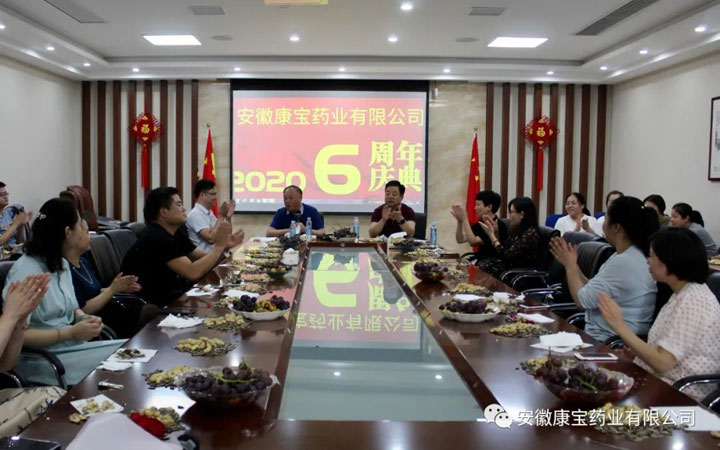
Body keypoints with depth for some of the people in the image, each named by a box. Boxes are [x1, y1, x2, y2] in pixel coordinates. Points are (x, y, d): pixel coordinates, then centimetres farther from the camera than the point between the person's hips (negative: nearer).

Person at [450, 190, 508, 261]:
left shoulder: (499, 226, -18)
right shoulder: (480, 223, 9)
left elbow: (473, 242, -23)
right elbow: (460, 240, 9)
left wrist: (465, 219, -20)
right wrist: (459, 221, -4)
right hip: (478, 260, 8)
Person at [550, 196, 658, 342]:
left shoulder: (623, 262, -23)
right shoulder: (635, 256, 9)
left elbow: (582, 301, -19)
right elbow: (592, 292, 11)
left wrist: (570, 264, -6)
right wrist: (572, 264, 10)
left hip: (607, 342, -9)